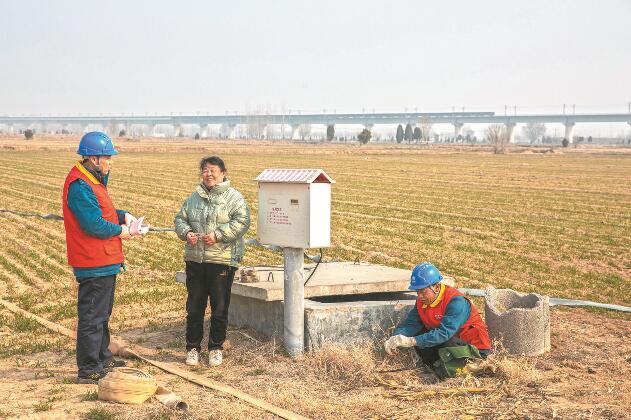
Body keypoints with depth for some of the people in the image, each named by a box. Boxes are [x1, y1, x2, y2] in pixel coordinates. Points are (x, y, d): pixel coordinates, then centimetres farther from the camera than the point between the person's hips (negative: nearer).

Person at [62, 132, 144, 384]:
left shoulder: (94, 180, 13)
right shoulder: (79, 186, -21)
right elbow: (93, 224, -25)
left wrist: (123, 216, 5)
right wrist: (120, 231, -10)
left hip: (104, 262, 11)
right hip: (94, 265, -11)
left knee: (102, 315, 22)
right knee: (92, 317, -3)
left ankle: (102, 359, 35)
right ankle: (88, 371, 4)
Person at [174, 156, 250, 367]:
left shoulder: (233, 197, -2)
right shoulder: (194, 198, 13)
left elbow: (241, 222, -13)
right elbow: (180, 218, 17)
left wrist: (218, 235, -21)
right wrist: (186, 232, -5)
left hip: (222, 261, -4)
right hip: (195, 260, 4)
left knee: (219, 308, 4)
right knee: (194, 307, 8)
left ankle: (216, 348, 18)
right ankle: (193, 347, 19)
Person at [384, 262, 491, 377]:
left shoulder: (456, 302, -28)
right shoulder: (422, 301, -2)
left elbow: (444, 333, -38)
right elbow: (410, 323, -7)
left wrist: (410, 341, -43)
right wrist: (395, 339, -30)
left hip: (475, 348, -7)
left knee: (447, 342, -36)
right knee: (418, 334, -11)